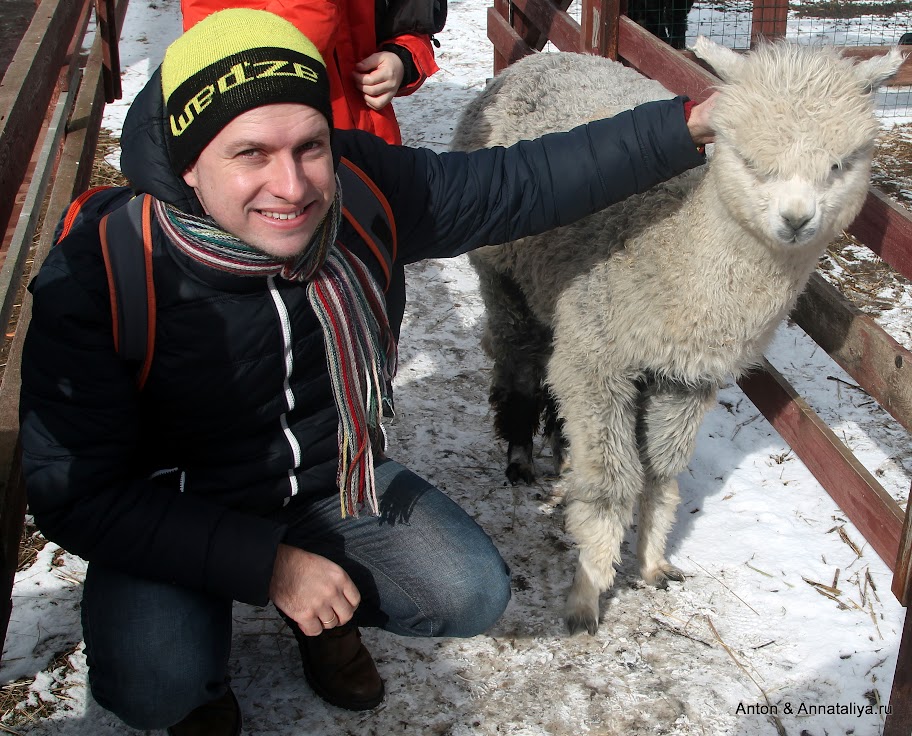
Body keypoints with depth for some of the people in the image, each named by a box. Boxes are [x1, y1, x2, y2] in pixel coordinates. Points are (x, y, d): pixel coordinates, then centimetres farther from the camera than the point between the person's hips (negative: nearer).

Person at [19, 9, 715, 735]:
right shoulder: (98, 270, -29)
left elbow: (525, 182, -8)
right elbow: (76, 493, -23)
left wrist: (690, 124, -13)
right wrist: (267, 564, -27)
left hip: (336, 481, 4)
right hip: (176, 514, -3)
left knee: (473, 594, -11)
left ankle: (328, 614, 20)